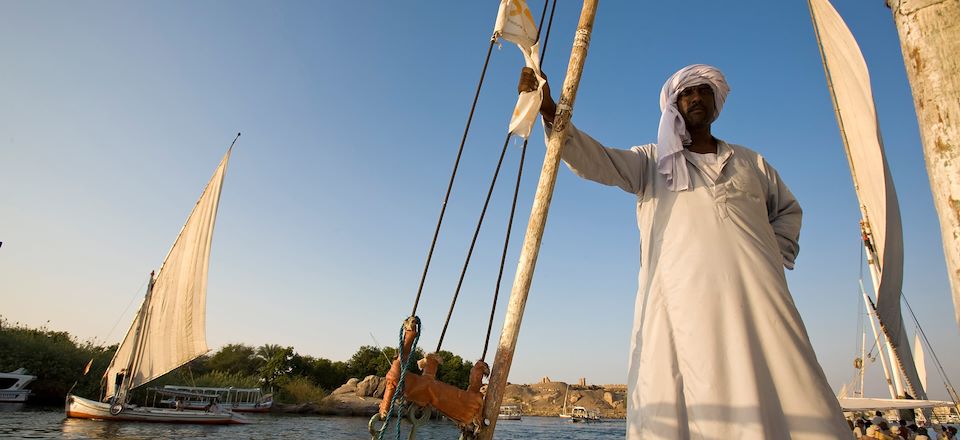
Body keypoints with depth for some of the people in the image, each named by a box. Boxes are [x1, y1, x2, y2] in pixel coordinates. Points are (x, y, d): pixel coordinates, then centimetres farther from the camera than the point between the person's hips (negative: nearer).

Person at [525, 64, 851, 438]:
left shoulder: (750, 161, 25)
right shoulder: (651, 161, 17)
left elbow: (788, 209, 35)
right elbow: (594, 159, 2)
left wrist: (776, 255, 15)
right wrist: (551, 112, -12)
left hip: (756, 296, 3)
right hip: (681, 302, -2)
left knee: (783, 403, -6)